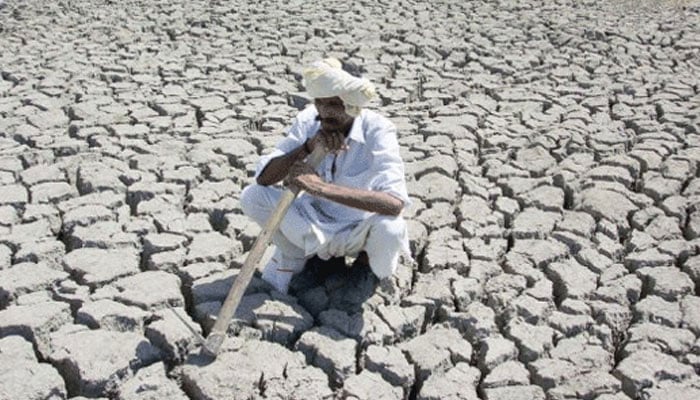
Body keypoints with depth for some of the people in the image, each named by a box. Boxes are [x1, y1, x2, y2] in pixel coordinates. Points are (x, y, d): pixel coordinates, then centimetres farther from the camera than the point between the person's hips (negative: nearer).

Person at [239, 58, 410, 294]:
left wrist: (321, 187, -45)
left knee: (390, 228, -37)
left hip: (358, 232, -2)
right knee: (251, 196, -20)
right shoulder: (308, 121, -14)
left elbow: (395, 203, -40)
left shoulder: (377, 130, -25)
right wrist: (309, 146, -33)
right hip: (314, 223, 3)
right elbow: (263, 178, -18)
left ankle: (379, 276, 0)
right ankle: (290, 256, 7)